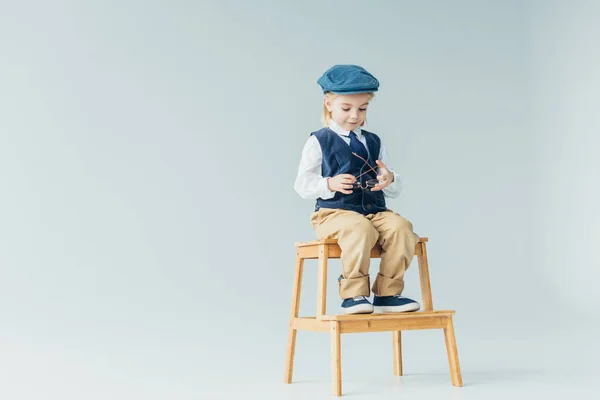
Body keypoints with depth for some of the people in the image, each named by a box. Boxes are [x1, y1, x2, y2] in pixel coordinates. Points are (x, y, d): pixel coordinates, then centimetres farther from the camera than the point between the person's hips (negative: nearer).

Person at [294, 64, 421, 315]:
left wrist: (389, 180, -7)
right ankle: (353, 294, -23)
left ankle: (387, 294, -14)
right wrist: (330, 184, -19)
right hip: (334, 212, -5)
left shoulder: (374, 142, 18)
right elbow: (302, 184, -2)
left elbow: (394, 191, 18)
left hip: (375, 210, 5)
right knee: (360, 229, -36)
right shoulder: (319, 142, 5)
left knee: (400, 227, -25)